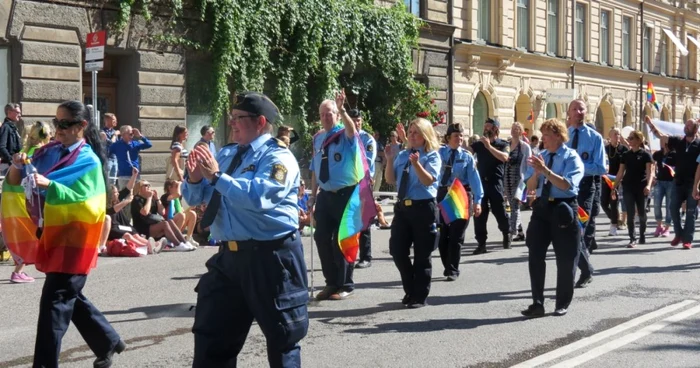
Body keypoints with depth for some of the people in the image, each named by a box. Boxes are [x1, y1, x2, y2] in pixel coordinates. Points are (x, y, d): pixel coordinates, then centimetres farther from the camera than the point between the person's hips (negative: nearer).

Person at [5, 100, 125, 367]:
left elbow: (86, 203, -22)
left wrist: (49, 185, -33)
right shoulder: (50, 152, 7)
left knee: (55, 300, -8)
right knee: (69, 296, 15)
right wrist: (17, 166, -15)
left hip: (75, 238, -7)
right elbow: (15, 183, 7)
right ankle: (108, 341, 30)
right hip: (55, 234, 7)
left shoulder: (89, 161, -11)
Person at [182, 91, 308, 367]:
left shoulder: (277, 157, -10)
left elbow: (258, 197, -29)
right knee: (211, 334, 13)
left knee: (282, 335, 8)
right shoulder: (226, 154, 12)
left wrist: (217, 176, -24)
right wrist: (195, 179, -5)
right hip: (230, 255, 7)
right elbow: (194, 198, 16)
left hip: (271, 257, -7)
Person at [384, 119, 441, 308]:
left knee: (422, 255, 3)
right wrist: (390, 160, -4)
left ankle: (420, 297, 15)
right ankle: (411, 290, 25)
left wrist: (416, 163, -30)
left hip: (423, 207, -5)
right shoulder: (402, 155, 11)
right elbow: (390, 179, 8)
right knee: (397, 251, 5)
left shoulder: (432, 156, -4)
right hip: (402, 207, 6)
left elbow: (428, 180, -17)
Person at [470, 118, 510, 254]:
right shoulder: (479, 144, 10)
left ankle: (506, 234, 33)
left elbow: (504, 157, -17)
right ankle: (481, 243, 3)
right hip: (481, 182, 2)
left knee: (499, 211, 5)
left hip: (495, 182, -2)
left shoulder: (503, 144, 1)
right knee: (479, 213, -2)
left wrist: (489, 146, -20)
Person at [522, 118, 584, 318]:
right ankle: (538, 303, 8)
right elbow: (530, 187, 8)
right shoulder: (541, 156, 10)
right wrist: (537, 172, -10)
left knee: (565, 260, 6)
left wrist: (546, 170, -26)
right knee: (535, 257, 2)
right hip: (541, 208, 5)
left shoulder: (571, 157, -7)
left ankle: (562, 304, 20)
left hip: (563, 209, -5)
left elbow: (567, 185, -21)